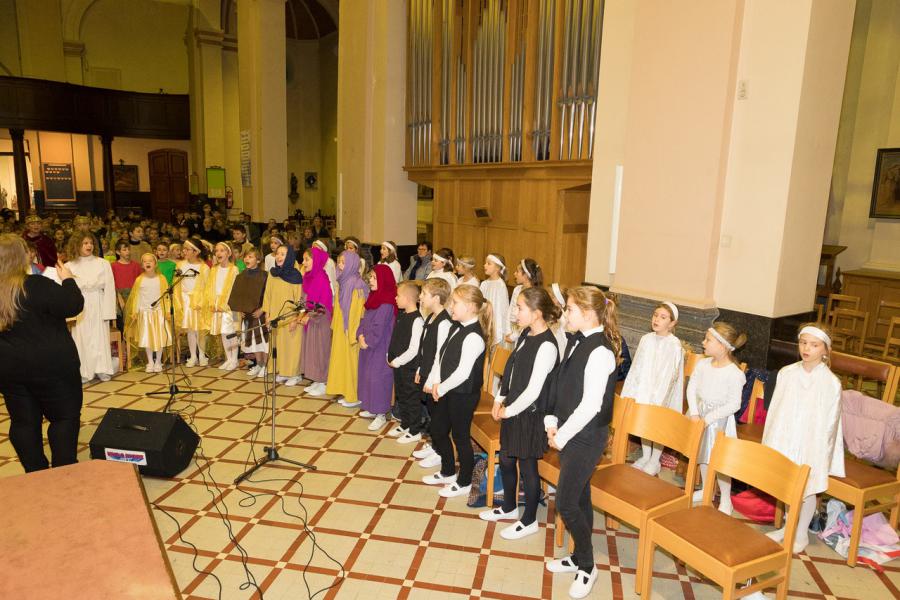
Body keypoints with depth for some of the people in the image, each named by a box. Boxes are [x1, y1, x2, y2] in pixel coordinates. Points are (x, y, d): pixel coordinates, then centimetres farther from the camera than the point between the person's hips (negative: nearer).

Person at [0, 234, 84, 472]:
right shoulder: (35, 285, -19)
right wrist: (67, 280, -5)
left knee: (23, 421, 13)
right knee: (66, 416, 6)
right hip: (50, 365, -6)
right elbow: (74, 306, -18)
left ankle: (35, 473, 20)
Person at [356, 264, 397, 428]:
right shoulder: (374, 297, 9)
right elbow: (364, 319, 12)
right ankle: (372, 409, 30)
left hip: (380, 347, -9)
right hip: (368, 344, 9)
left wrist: (368, 341, -11)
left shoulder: (386, 303, -20)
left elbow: (379, 327, -20)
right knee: (367, 375, 16)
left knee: (377, 378, -2)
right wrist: (361, 336, -2)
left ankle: (381, 415, 9)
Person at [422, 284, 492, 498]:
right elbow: (440, 356, 8)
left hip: (463, 394, -9)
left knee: (460, 437, 6)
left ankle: (464, 483, 26)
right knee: (438, 430, 20)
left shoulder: (474, 336, -24)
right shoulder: (455, 328, 6)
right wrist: (433, 381, -3)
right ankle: (448, 472, 42)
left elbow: (462, 372, -26)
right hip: (446, 390, 10)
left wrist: (441, 388, -15)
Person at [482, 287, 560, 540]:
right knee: (506, 460, 20)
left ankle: (529, 520, 26)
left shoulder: (547, 345, -23)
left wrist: (509, 411, -12)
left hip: (529, 414, -8)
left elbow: (533, 390, -22)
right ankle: (509, 507, 42)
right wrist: (500, 400, 7)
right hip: (511, 409, 8)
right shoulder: (525, 334, 4)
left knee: (527, 467, 7)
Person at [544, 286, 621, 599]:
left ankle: (587, 566, 21)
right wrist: (552, 421, 2)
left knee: (566, 503, 0)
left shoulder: (600, 351, -22)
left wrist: (562, 435, -15)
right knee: (579, 497, 20)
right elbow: (561, 385, 11)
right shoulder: (576, 340, 4)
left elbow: (591, 405, -23)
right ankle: (579, 556, 36)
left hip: (586, 436, -8)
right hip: (568, 432, 8)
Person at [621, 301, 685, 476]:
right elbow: (636, 367, 4)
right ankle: (645, 456, 32)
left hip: (661, 393, -4)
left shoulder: (674, 345, -15)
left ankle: (654, 461, 26)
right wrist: (629, 392, 5)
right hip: (643, 389, 5)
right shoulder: (646, 339, -1)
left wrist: (657, 399, -18)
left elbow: (669, 374, -16)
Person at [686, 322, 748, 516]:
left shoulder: (734, 374, -20)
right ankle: (705, 489, 40)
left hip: (719, 420, -6)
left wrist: (709, 417, -19)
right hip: (701, 414, 6)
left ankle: (725, 500, 21)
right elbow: (692, 388, -2)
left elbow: (734, 404, -19)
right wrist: (694, 413, -12)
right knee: (703, 455, 20)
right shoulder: (702, 364, -5)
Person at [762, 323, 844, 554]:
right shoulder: (786, 373, -3)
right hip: (784, 440, 3)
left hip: (810, 445, -3)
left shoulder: (830, 382, -12)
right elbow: (775, 409, 3)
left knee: (807, 489, 10)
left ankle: (802, 534, 28)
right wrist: (769, 441, 4)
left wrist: (820, 452, -7)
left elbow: (829, 421, -8)